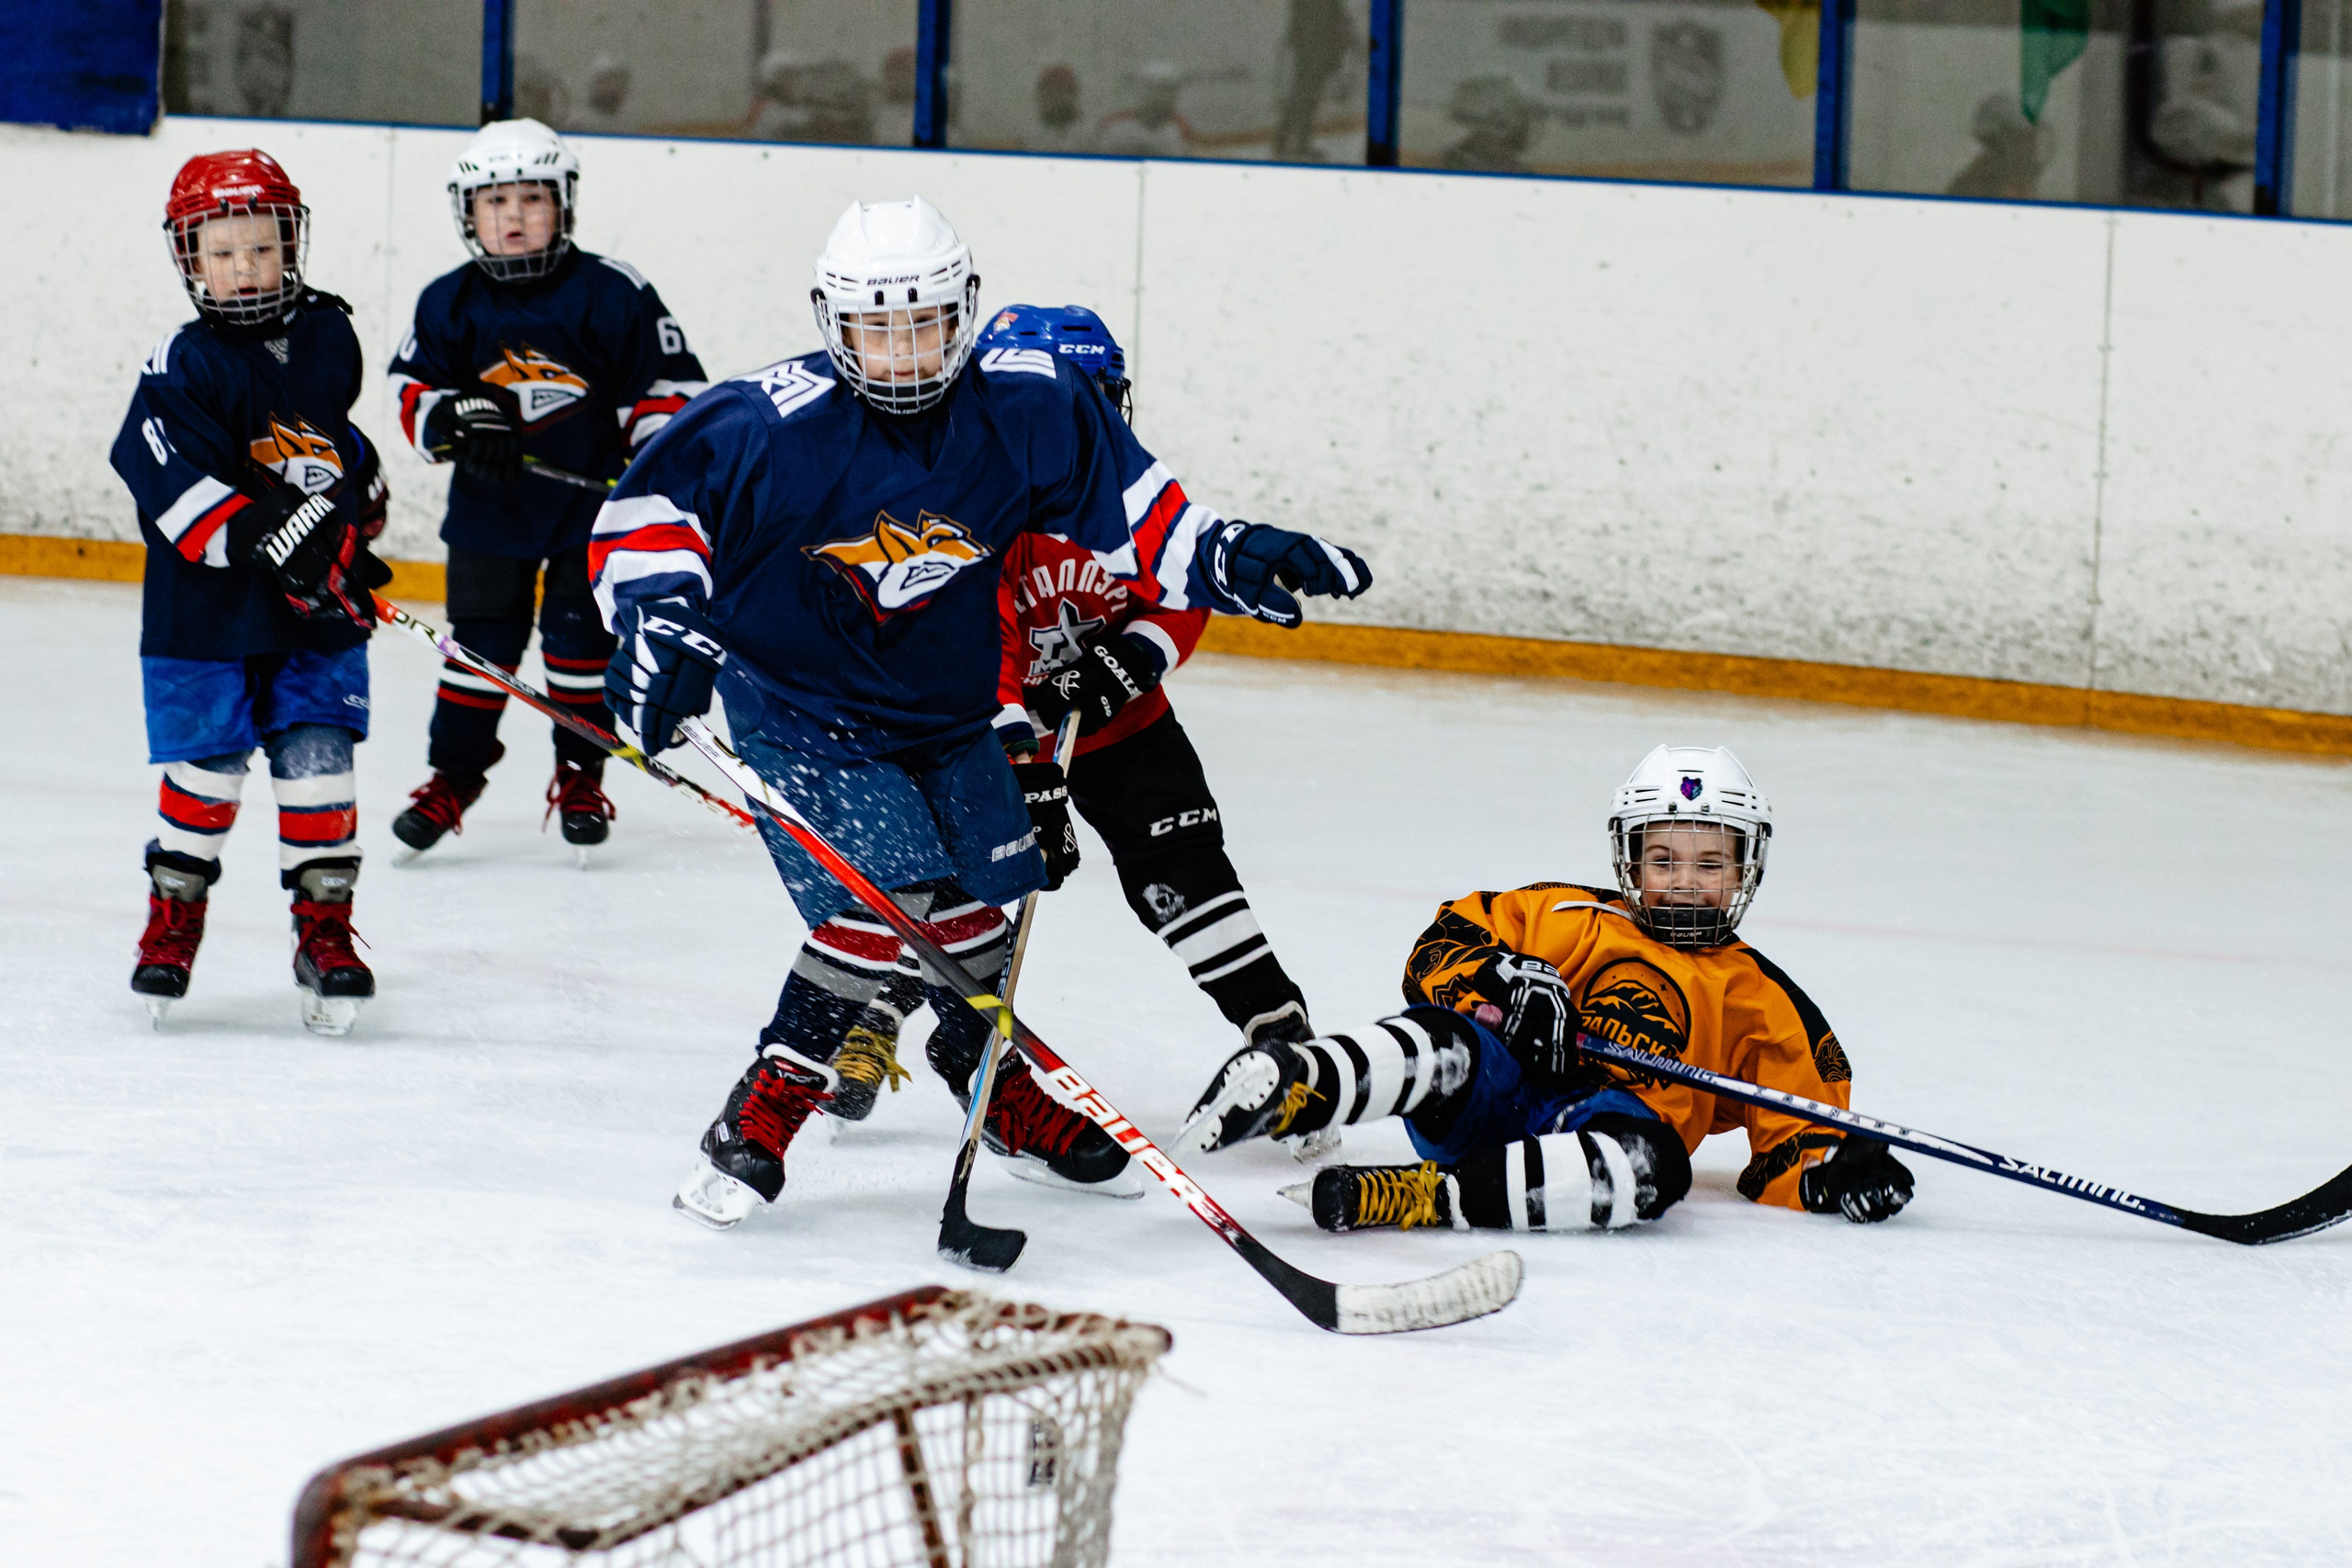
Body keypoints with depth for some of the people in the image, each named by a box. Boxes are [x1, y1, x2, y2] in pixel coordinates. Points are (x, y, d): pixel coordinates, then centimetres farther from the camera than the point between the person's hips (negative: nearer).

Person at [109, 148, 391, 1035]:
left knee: (318, 765, 1)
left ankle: (325, 931, 11)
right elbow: (164, 470, -22)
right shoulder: (186, 364, -11)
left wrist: (358, 514, 26)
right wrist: (262, 538, -26)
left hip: (318, 614, 4)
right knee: (205, 770, 2)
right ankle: (173, 920, 21)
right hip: (207, 613, -4)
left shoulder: (327, 337, 8)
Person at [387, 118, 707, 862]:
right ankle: (452, 773, 15)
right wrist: (459, 422, -18)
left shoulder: (612, 294, -10)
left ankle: (580, 775, 14)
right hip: (491, 501, 2)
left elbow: (668, 384, -4)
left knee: (583, 632, 0)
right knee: (481, 638, 3)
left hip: (593, 501, -2)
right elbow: (415, 392, 2)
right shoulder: (449, 305, -2)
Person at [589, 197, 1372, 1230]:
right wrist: (659, 623, -28)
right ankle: (761, 1119, -10)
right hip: (800, 707, -6)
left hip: (947, 710, 6)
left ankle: (1002, 1094, 43)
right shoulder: (772, 426, -24)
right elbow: (653, 500, -16)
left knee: (981, 907, 16)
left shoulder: (1026, 408, -12)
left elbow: (1124, 499, 0)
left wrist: (1228, 558, -12)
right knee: (886, 901, -21)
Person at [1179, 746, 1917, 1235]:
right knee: (1454, 1046, -35)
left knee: (1652, 1164, -38)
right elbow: (1448, 942, 14)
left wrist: (1830, 1172, -3)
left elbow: (1791, 1131, 21)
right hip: (1487, 1102, 1)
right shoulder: (1572, 920, 23)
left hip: (1601, 1125, 0)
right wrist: (1503, 985, -8)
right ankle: (1289, 1085, -61)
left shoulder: (1764, 1004, 25)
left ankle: (1419, 1196, -51)